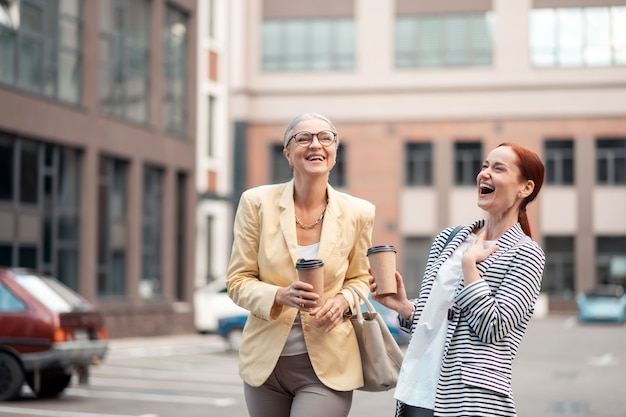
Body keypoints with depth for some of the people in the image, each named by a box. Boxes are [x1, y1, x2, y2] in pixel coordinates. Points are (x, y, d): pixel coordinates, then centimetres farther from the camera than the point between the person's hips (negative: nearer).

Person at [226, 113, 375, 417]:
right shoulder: (257, 202, -5)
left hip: (326, 365, -1)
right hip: (265, 361, 1)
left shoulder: (358, 213, -2)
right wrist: (280, 295, -21)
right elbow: (238, 281, -2)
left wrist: (343, 301, -10)